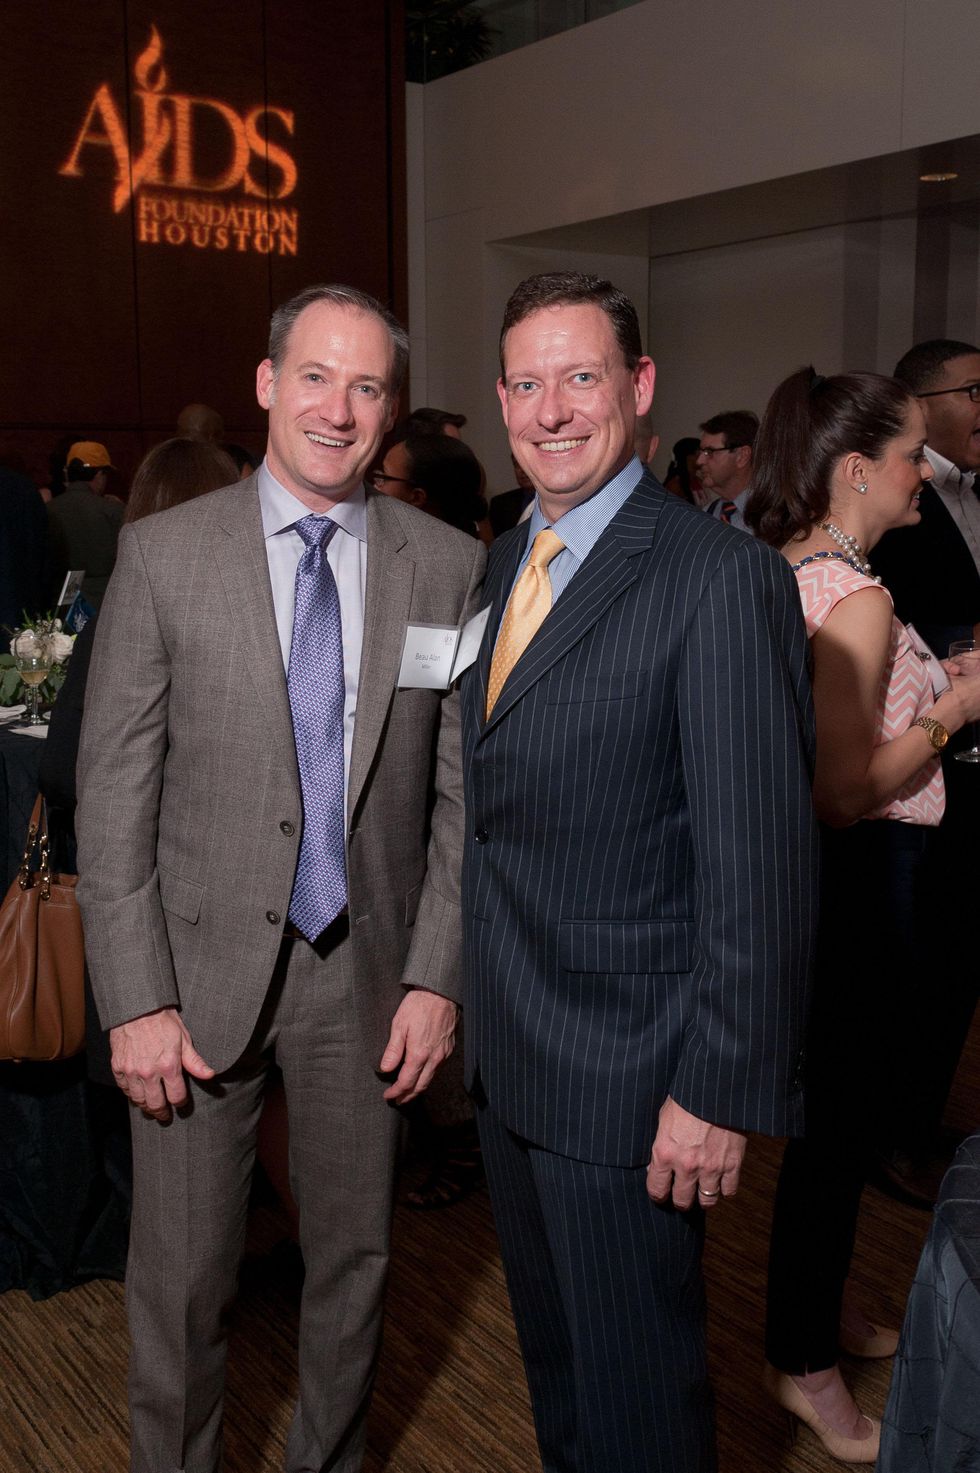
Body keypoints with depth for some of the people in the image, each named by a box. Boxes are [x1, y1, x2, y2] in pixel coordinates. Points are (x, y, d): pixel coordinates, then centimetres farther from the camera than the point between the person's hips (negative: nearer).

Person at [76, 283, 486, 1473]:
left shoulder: (446, 567, -1)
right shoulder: (163, 553, -5)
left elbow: (463, 793, 1)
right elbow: (113, 794, -5)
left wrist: (436, 975, -4)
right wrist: (137, 1000, -9)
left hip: (366, 972, 2)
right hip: (204, 968, -1)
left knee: (355, 1258, 18)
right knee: (180, 1278, 11)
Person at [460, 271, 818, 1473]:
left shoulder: (722, 580, -18)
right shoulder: (504, 562, 8)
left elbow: (758, 862, -20)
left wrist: (720, 1092, -19)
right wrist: (473, 989, 11)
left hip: (624, 1074, -7)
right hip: (505, 1054, 7)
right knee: (550, 1351, 26)